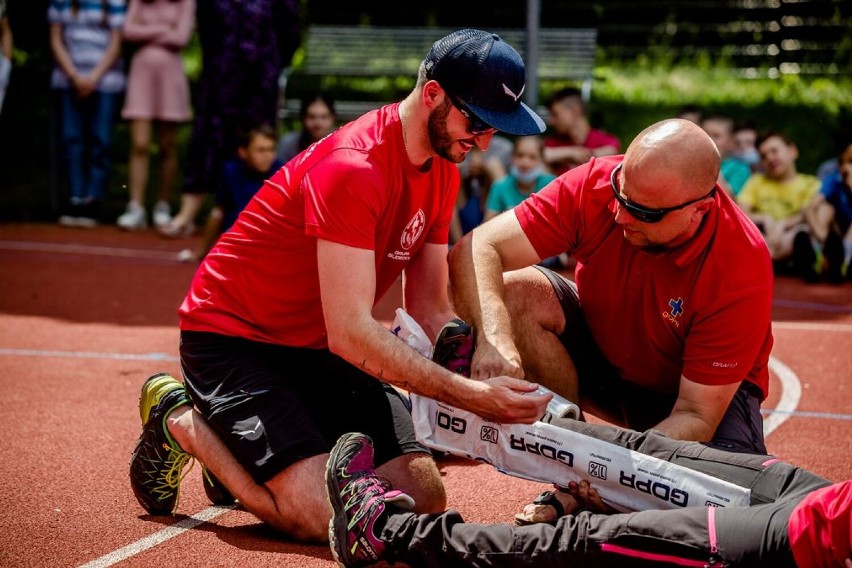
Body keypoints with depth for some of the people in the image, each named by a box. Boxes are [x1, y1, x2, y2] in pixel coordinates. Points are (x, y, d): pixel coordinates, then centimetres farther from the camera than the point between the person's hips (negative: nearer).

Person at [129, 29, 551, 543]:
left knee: (424, 500, -6)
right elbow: (350, 334, -32)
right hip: (233, 340, -8)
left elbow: (432, 313, 4)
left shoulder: (442, 170, 2)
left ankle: (250, 451, 16)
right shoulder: (352, 169, -27)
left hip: (320, 351, 8)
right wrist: (471, 395, -35)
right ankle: (184, 423, 4)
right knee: (323, 517, -22)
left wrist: (494, 383, -14)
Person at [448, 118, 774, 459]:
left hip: (709, 389, -2)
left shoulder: (742, 269, -32)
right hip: (600, 350, 2)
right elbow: (477, 248, -31)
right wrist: (494, 338, -51)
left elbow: (695, 415, -29)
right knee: (512, 293, -25)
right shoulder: (595, 185, -26)